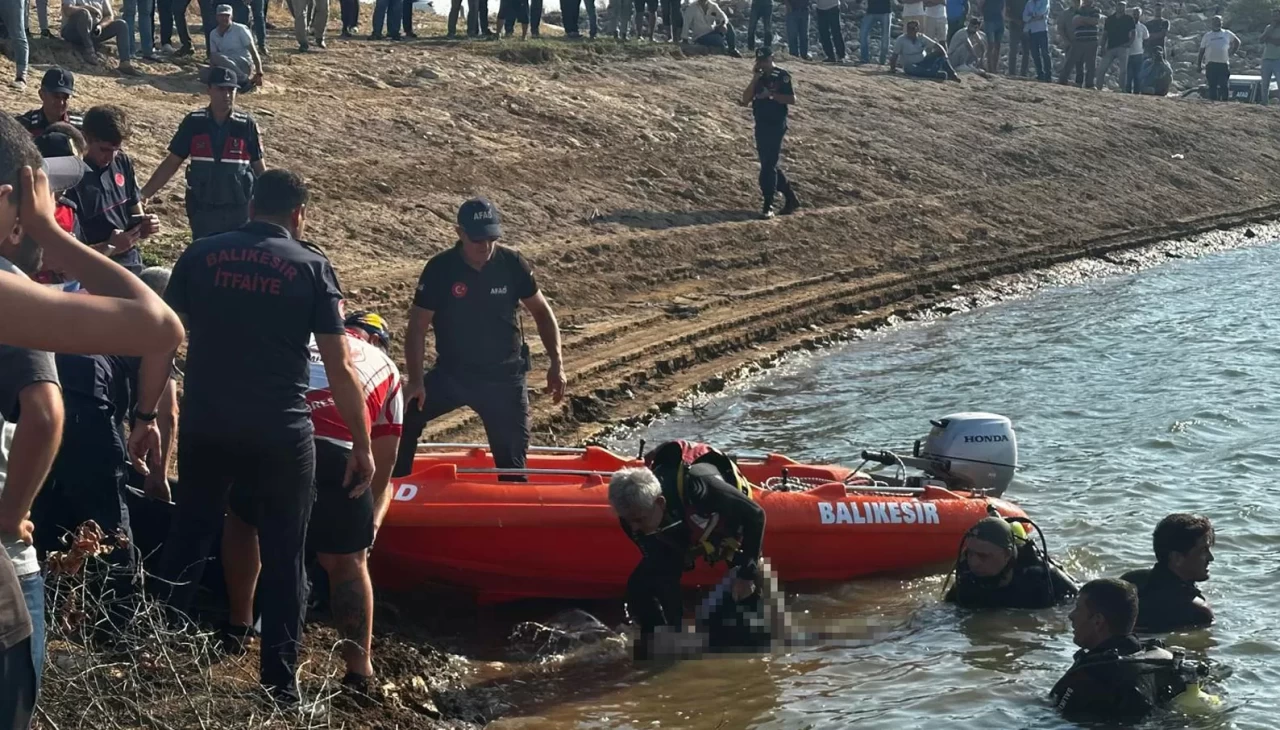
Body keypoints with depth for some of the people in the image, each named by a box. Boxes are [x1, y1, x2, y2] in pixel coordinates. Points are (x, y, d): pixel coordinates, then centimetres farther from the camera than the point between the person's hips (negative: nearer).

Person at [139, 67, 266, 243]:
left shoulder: (246, 124, -6)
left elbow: (259, 167, 2)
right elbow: (172, 162, 1)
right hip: (202, 209, 1)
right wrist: (144, 193, -5)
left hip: (238, 209, -1)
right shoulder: (193, 122, -4)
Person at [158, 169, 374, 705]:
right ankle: (280, 684, 12)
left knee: (188, 540, 19)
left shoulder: (200, 256, 2)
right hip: (279, 435, -2)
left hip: (204, 427, 3)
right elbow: (340, 368, -7)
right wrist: (363, 445, 0)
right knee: (282, 559, 9)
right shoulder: (311, 266, -5)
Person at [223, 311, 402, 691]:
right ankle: (359, 671, 13)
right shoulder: (385, 369, 30)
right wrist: (371, 521, 44)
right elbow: (382, 467, 30)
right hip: (335, 455, -1)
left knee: (241, 518, 32)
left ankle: (239, 627, 35)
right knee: (347, 562, 17)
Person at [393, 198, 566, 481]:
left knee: (512, 460, 2)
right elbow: (417, 327, -10)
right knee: (404, 417, -14)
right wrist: (415, 380, -19)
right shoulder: (439, 269, -13)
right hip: (451, 373, 0)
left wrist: (556, 363, -6)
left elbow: (541, 311, 3)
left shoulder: (512, 264, -9)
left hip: (505, 378, 0)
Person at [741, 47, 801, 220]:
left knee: (769, 165, -11)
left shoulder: (782, 75, -7)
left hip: (776, 125, -7)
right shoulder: (759, 77, 12)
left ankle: (768, 206, -9)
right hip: (761, 125, 8)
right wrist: (755, 79, -6)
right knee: (769, 165, 11)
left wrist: (771, 95, -21)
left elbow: (792, 99, -13)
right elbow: (746, 99, 3)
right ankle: (791, 198, 23)